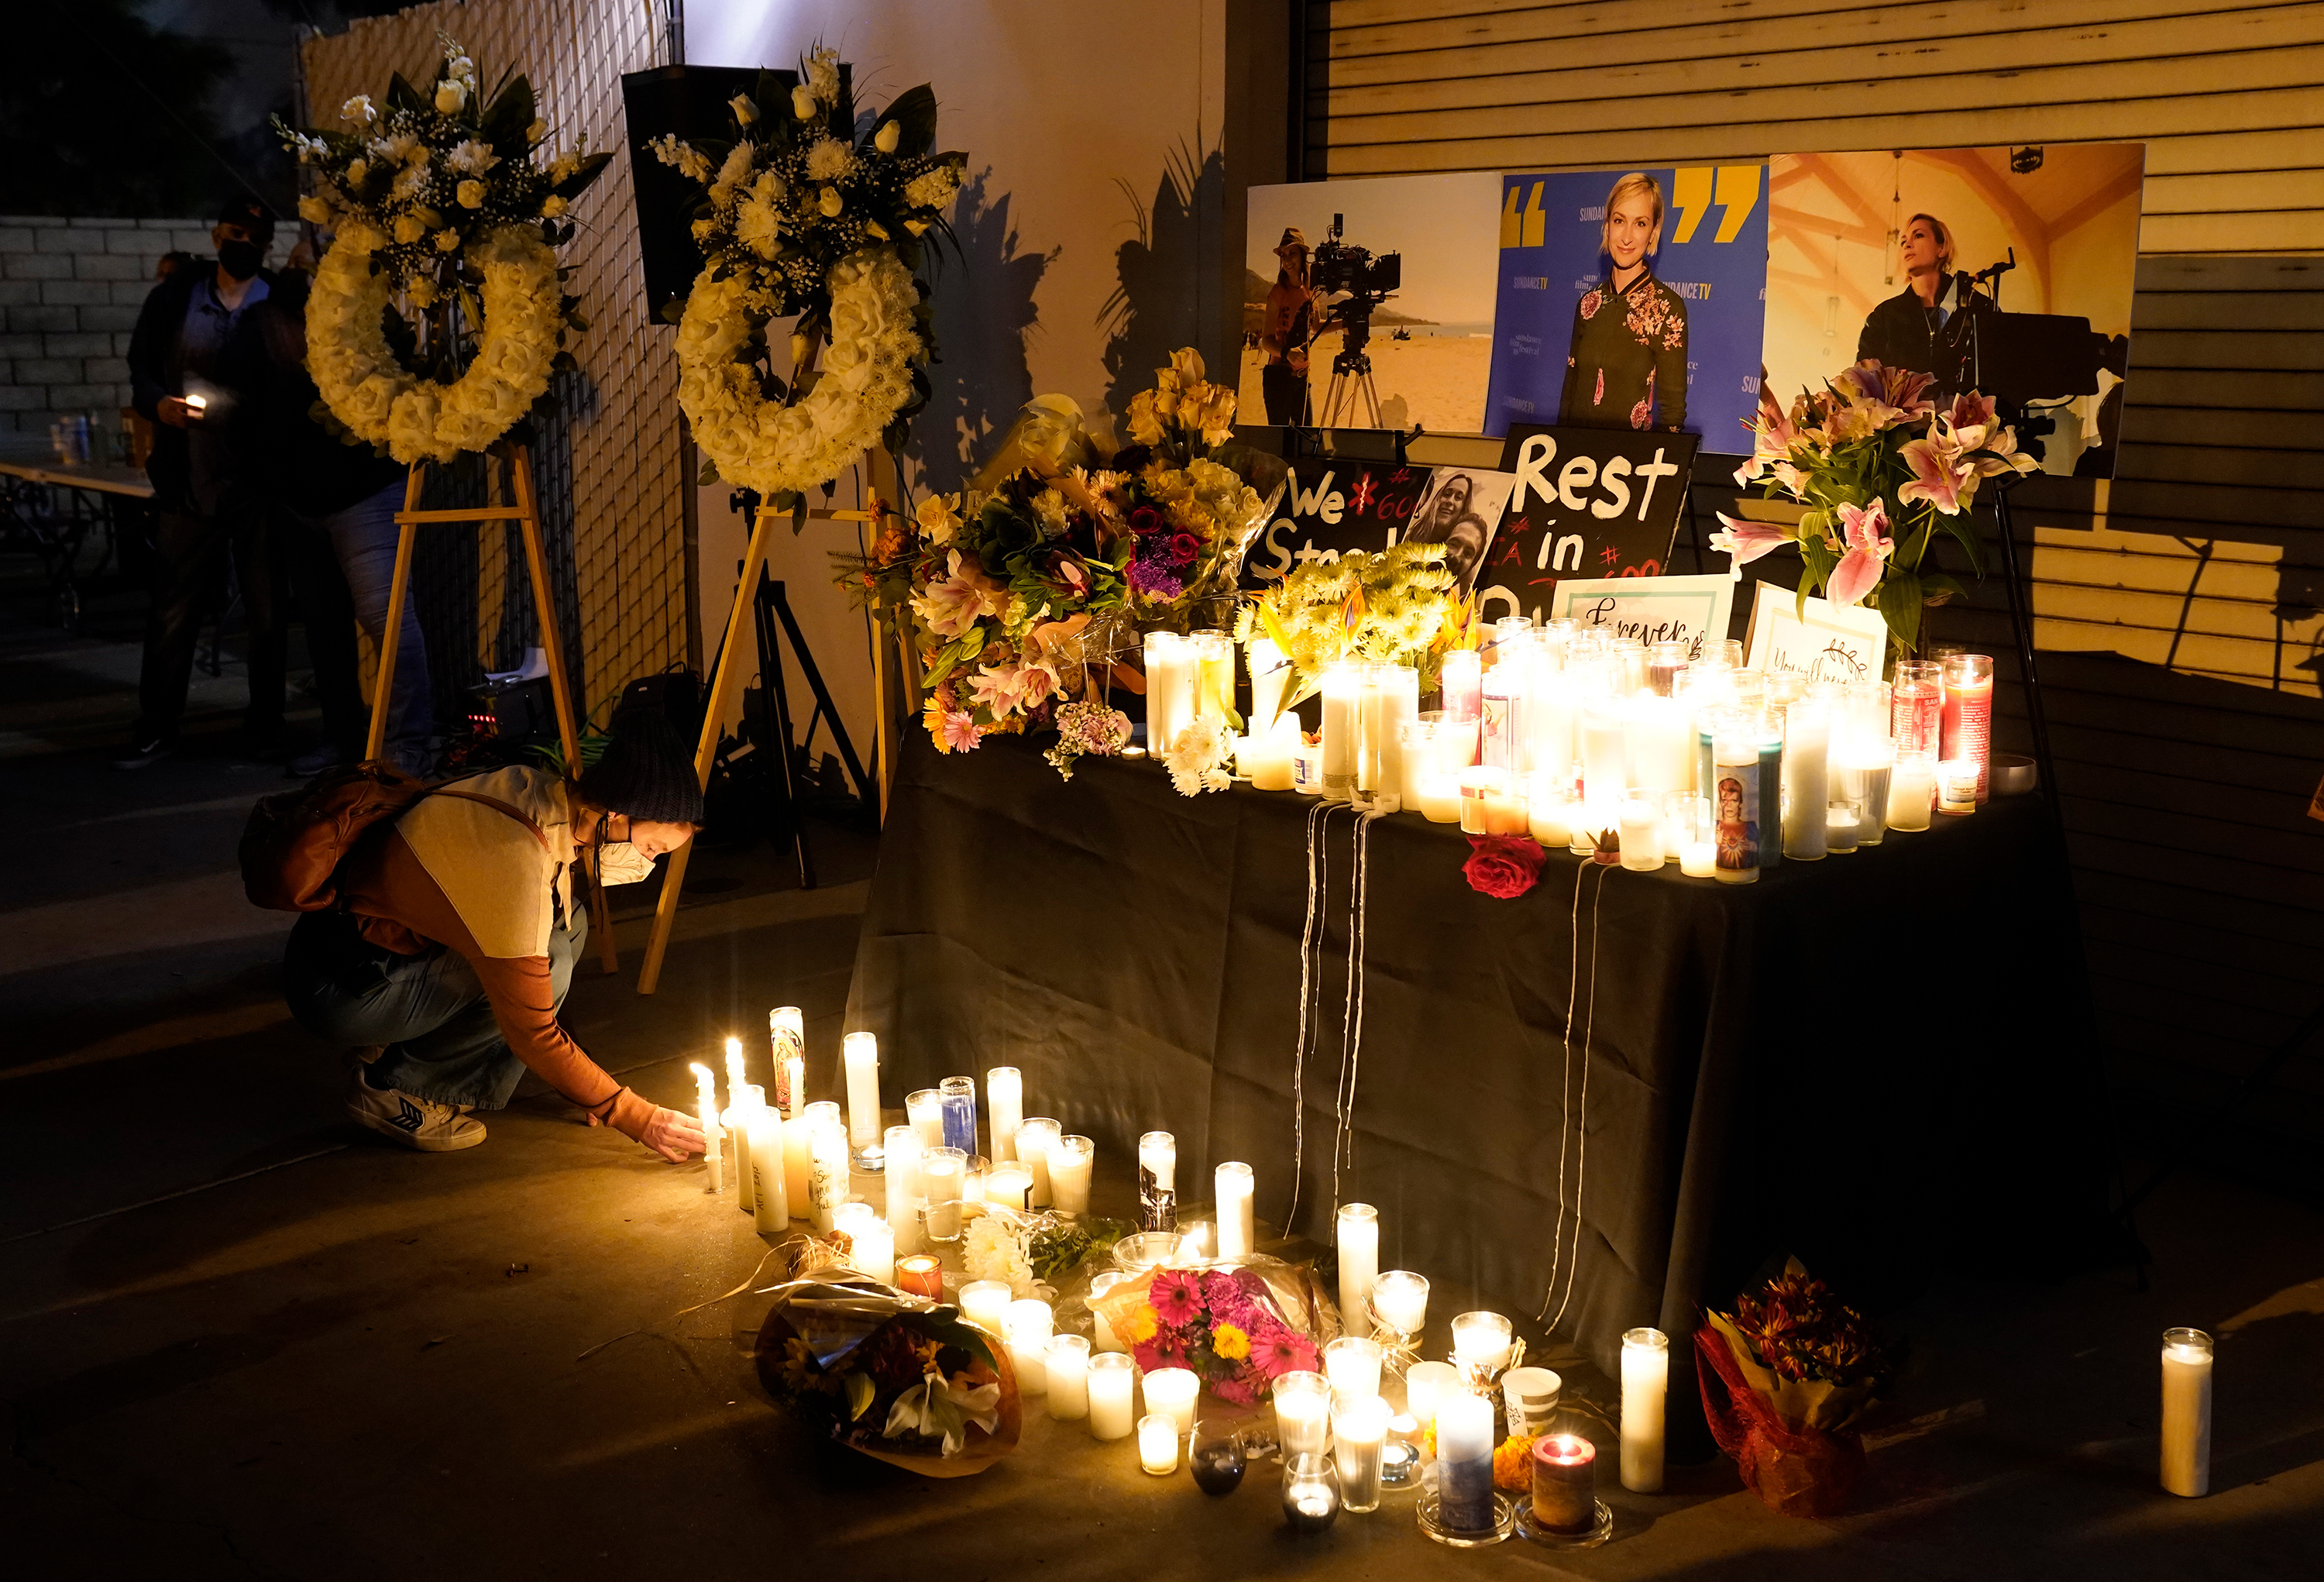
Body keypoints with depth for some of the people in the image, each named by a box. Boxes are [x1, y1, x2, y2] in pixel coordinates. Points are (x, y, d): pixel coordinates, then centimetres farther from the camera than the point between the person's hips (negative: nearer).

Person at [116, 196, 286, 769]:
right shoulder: (175, 298, 8)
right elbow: (140, 369, 10)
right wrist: (159, 404, -10)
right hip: (189, 482, 1)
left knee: (268, 612, 5)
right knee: (172, 609, 4)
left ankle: (265, 726, 16)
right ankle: (156, 728, 13)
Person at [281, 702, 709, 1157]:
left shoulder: (542, 793, -5)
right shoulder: (519, 864, -31)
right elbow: (533, 1036, -25)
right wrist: (639, 1120, -16)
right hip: (337, 986, -9)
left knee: (566, 919, 0)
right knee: (548, 958, -21)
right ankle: (392, 1088, -5)